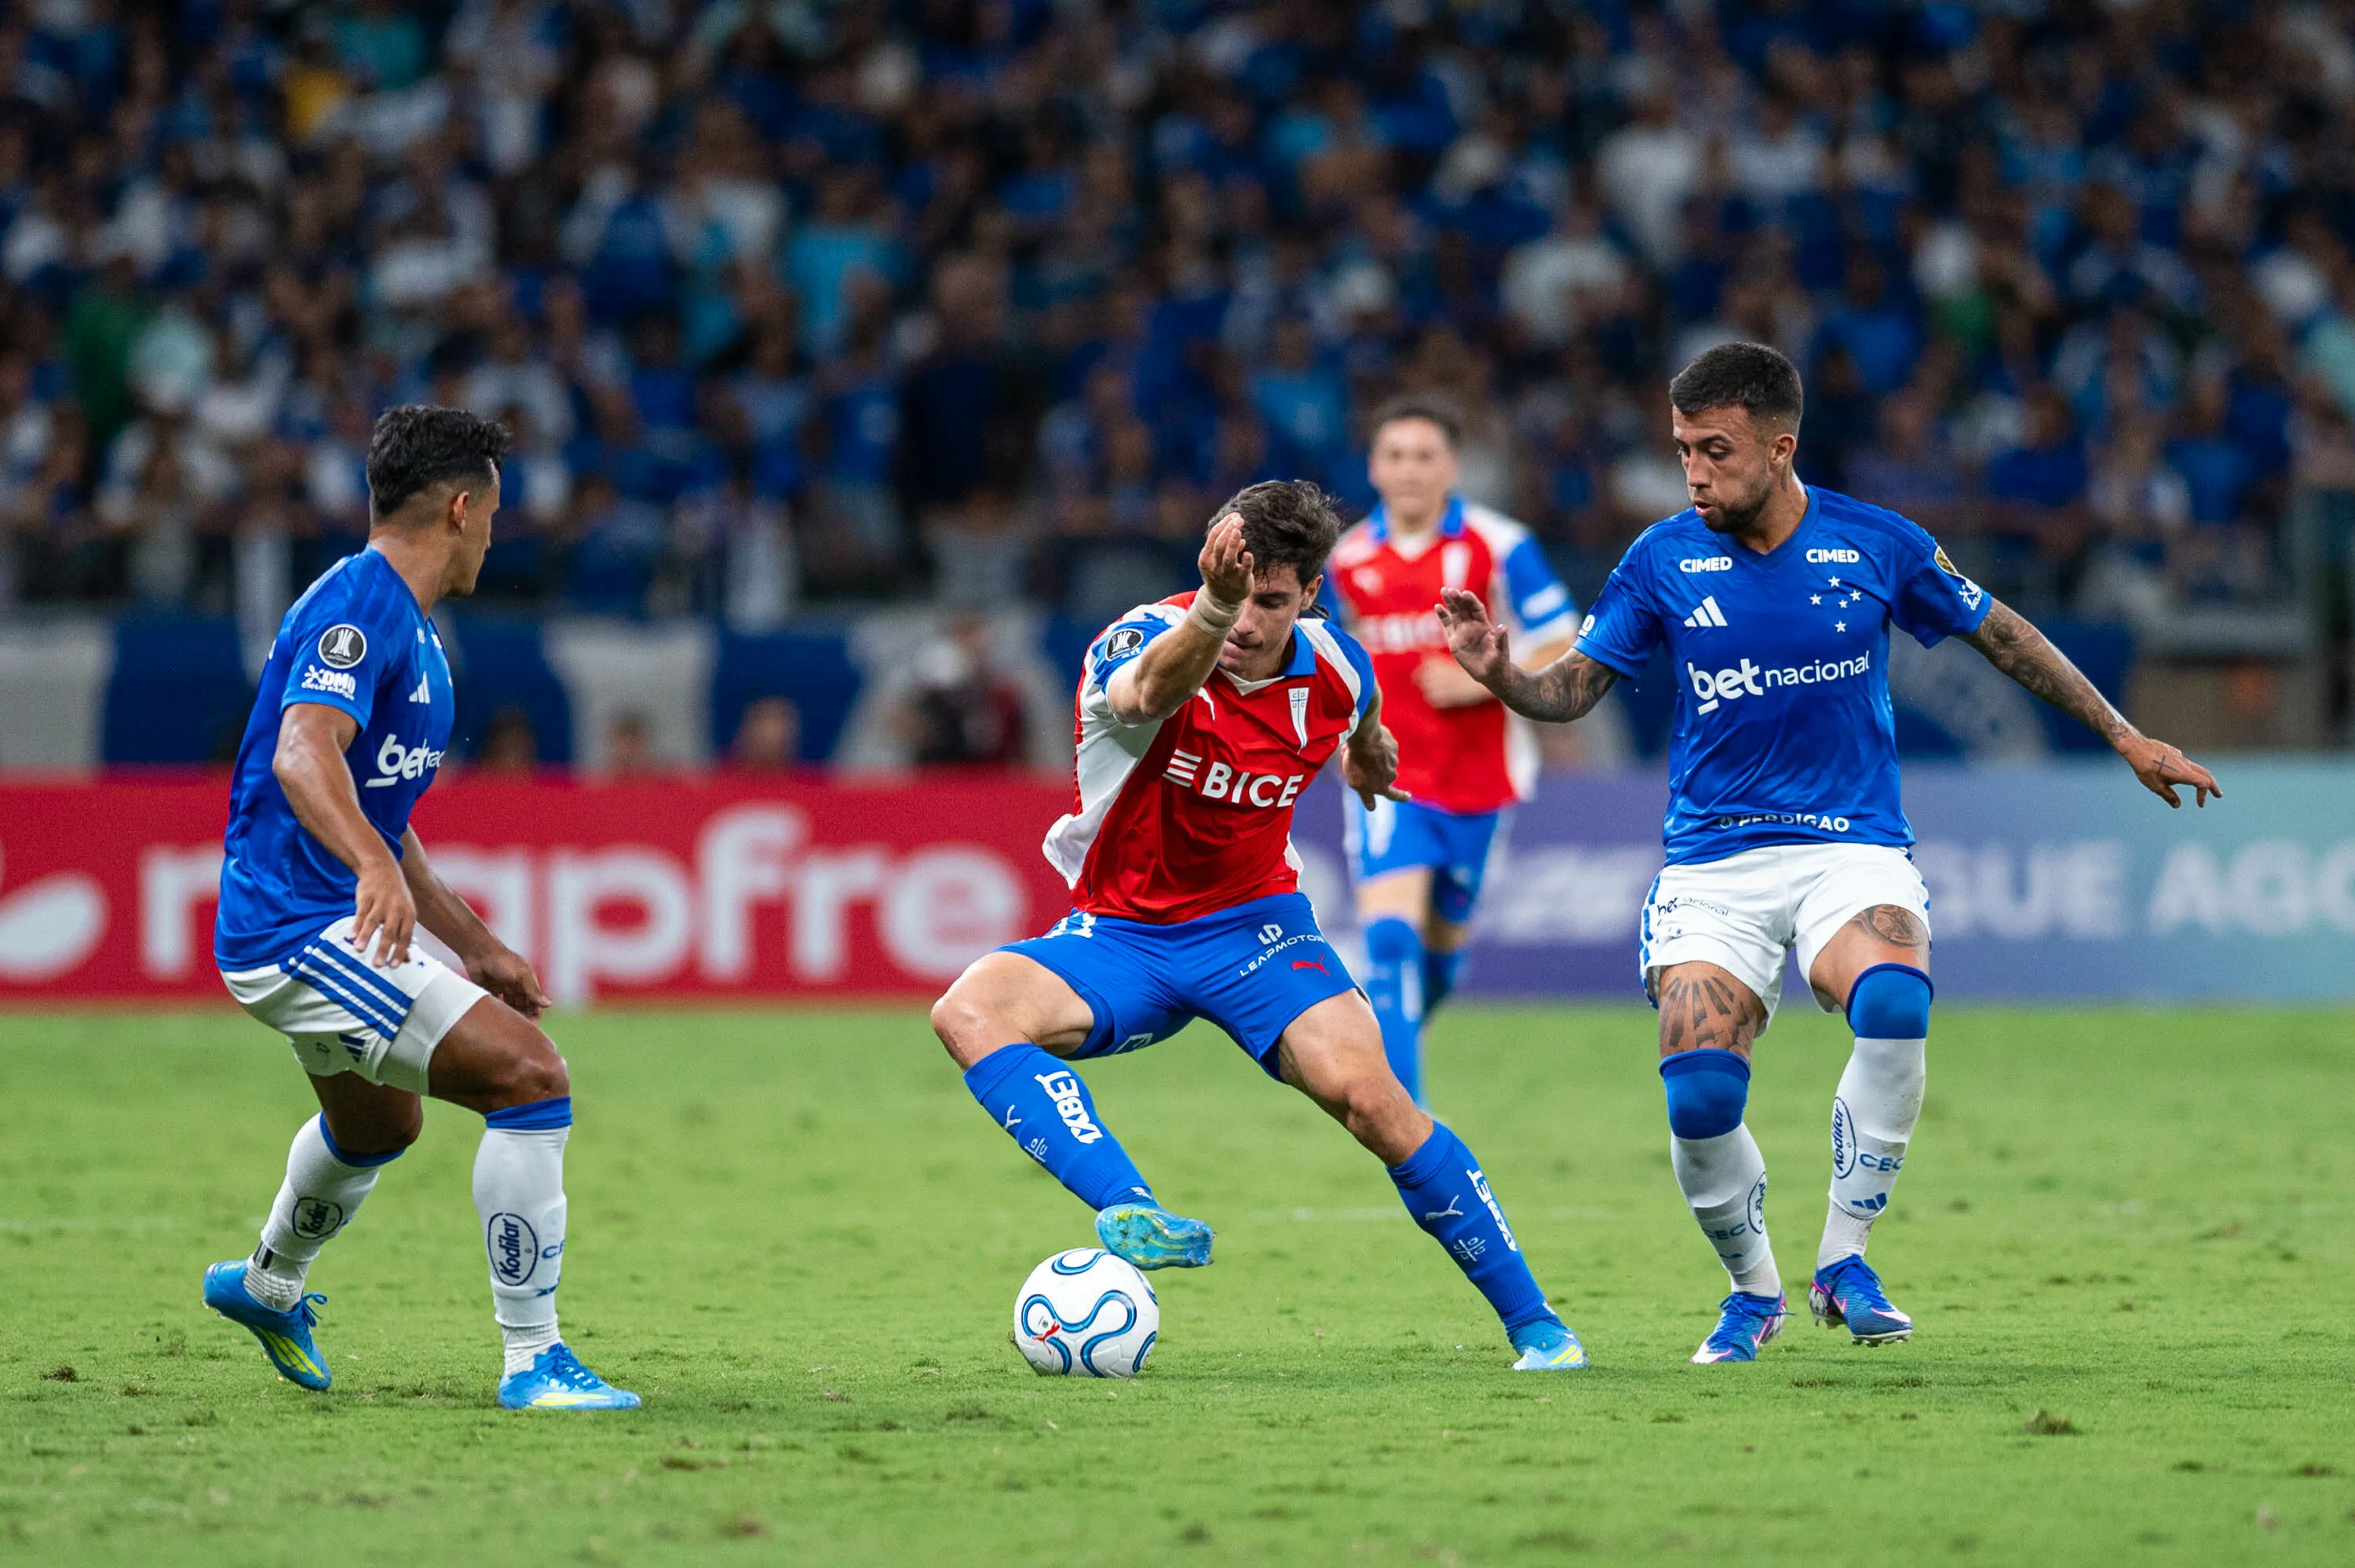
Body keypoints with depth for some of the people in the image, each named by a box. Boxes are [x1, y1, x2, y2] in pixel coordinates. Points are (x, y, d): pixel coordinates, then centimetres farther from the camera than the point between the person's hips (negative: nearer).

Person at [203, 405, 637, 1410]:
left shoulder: (412, 630, 15)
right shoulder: (358, 609, -17)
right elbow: (302, 754, -36)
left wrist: (475, 946, 26)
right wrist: (376, 868, -53)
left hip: (340, 922, 11)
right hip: (300, 928, -11)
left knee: (378, 1123, 36)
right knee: (530, 1076, -21)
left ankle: (266, 1286, 63)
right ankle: (532, 1361, -18)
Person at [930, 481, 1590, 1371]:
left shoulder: (1334, 670, -9)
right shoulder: (1144, 640, -23)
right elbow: (1148, 693, -51)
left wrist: (1367, 756, 42)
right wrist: (1212, 602, -71)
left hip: (1255, 925, 1)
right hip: (1117, 934, -1)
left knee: (1370, 1099, -22)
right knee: (970, 1010, -31)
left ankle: (1532, 1322, -7)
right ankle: (1134, 1212, -44)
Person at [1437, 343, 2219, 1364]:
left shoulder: (1876, 546, -2)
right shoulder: (1663, 561, 0)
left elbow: (2000, 634, 12)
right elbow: (1573, 689, 5)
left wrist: (2126, 739, 17)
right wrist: (1499, 673, -18)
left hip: (1853, 849, -1)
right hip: (1713, 866, 1)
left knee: (1893, 1007, -32)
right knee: (1699, 1095, -18)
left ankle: (1843, 1261, -14)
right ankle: (1752, 1289, 12)